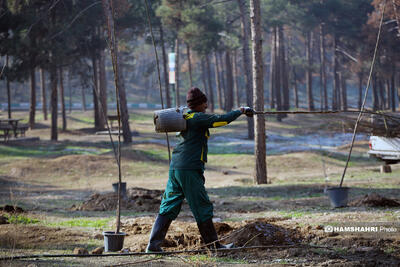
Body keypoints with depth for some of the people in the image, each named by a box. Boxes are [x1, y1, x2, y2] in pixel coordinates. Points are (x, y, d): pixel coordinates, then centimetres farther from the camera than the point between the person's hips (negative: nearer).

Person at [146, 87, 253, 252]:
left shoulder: (184, 118, 15)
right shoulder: (198, 118, -8)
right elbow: (223, 119, -14)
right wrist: (241, 111, -1)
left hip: (175, 169, 8)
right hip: (190, 171, -8)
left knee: (168, 207, 8)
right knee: (202, 208, 1)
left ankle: (153, 244, 2)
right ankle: (213, 245, 8)